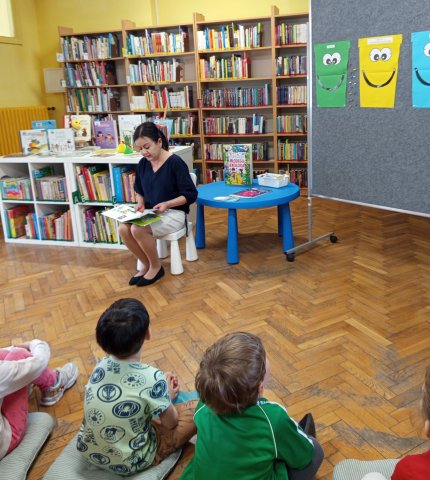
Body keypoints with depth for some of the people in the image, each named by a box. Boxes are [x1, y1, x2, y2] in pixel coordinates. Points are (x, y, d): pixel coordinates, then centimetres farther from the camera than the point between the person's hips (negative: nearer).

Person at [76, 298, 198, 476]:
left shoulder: (100, 365, -12)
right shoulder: (153, 378, -28)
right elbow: (170, 423, -9)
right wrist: (167, 397, 10)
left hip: (88, 450, 6)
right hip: (129, 463, -5)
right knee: (197, 409, 2)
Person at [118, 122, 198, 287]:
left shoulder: (175, 162, -14)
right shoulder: (143, 163, 5)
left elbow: (191, 194, -14)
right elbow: (139, 190, 20)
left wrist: (166, 204, -25)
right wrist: (140, 203, -3)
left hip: (174, 213, -6)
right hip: (150, 213, 7)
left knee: (138, 230, -30)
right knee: (124, 229, -20)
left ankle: (156, 267, -5)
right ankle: (146, 265, 1)